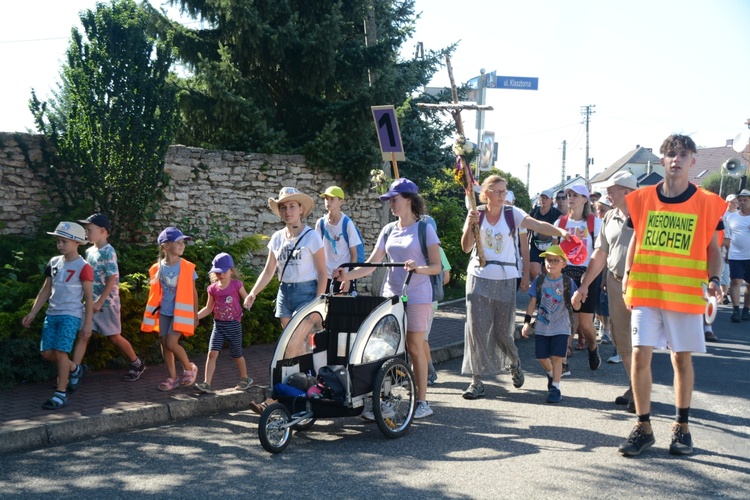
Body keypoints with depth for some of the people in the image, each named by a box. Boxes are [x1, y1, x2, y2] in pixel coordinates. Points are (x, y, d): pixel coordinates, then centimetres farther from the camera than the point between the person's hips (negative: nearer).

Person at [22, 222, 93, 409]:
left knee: (60, 352, -13)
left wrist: (87, 323, -10)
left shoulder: (83, 267, -9)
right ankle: (76, 370, 30)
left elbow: (89, 297, -8)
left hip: (71, 315, -7)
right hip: (52, 314, 7)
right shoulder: (53, 262, 9)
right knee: (46, 352, 4)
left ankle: (61, 394, -4)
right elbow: (45, 290, 15)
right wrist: (32, 313, 11)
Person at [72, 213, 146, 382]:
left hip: (107, 303, -7)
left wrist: (100, 302, -20)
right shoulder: (89, 251, 8)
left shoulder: (108, 252, -15)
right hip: (91, 303, 7)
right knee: (82, 336, 0)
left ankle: (138, 364, 22)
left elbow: (112, 280, -19)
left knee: (114, 337, 5)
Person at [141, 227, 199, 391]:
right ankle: (172, 378, 19)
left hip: (181, 312, -4)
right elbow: (155, 292, 7)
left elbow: (193, 291, -1)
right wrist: (153, 310, 9)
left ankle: (189, 368, 12)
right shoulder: (158, 268, -2)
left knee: (171, 343, -12)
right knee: (164, 344, 7)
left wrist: (195, 313, 1)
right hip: (164, 312, 4)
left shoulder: (187, 267, -7)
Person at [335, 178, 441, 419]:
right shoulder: (388, 230, 10)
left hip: (417, 295, -5)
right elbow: (371, 264, 5)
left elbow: (437, 267, -7)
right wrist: (347, 275, -10)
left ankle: (422, 401, 8)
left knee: (414, 347, -1)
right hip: (391, 294, 5)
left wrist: (417, 268, -26)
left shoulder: (425, 229, -4)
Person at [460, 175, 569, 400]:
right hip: (479, 278, 1)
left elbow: (538, 225, -16)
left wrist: (560, 231, -32)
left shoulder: (512, 214, 0)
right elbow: (466, 248, -2)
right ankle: (477, 381, 4)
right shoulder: (476, 215, 3)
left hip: (505, 279, 0)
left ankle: (514, 362, 37)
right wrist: (470, 225, -17)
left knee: (503, 330, 5)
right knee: (477, 328, -3)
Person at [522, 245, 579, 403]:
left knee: (556, 357, -8)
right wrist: (527, 321, 0)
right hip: (542, 326, 3)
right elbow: (532, 302, 5)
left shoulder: (568, 282, -4)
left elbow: (576, 306, -4)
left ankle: (555, 388, 3)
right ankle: (551, 374, 38)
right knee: (541, 357, 7)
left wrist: (576, 301, -28)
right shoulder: (539, 281, 2)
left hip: (561, 327, -3)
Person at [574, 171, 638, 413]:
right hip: (616, 283, 7)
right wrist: (584, 284, 15)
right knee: (621, 340, 10)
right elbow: (600, 254, 17)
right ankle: (635, 387, 22)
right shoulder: (610, 218, 13)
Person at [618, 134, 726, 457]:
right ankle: (643, 427, 10)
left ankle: (681, 427, 23)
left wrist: (713, 279, -10)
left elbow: (712, 248, 5)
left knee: (682, 358, 8)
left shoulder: (706, 203, 0)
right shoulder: (643, 198, 4)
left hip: (685, 294, -1)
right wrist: (628, 273, 0)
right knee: (640, 355, -3)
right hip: (646, 291, 1)